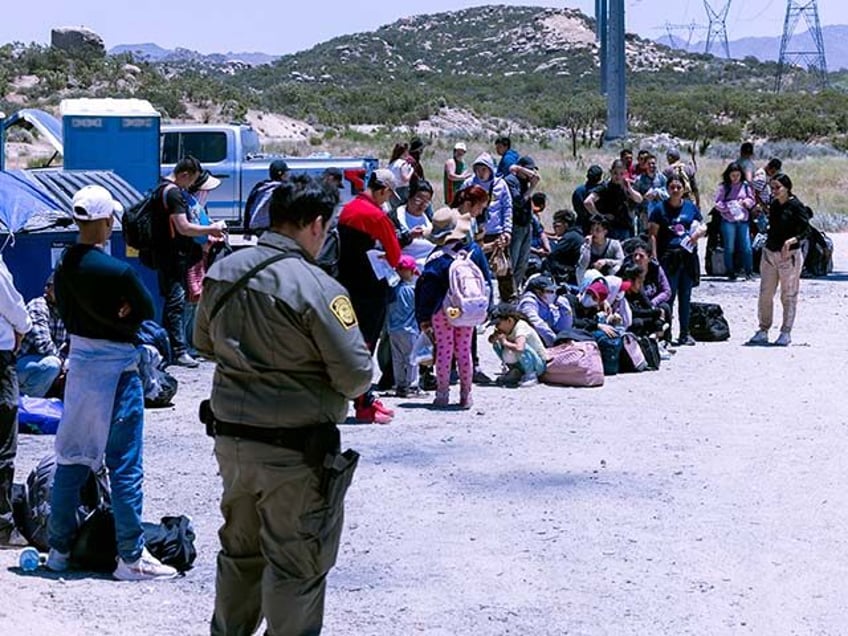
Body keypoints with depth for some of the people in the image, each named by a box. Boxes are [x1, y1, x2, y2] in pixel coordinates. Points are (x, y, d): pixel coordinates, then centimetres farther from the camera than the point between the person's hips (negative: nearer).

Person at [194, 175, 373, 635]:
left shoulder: (222, 272, 1)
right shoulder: (316, 288, -20)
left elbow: (204, 343, 16)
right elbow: (356, 376, -18)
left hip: (230, 438, 7)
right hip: (295, 452, -7)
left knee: (240, 550, 23)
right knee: (297, 563, 5)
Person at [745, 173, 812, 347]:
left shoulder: (796, 206, -10)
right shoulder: (774, 205, 9)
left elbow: (806, 230, -15)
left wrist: (791, 240, -27)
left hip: (789, 255, -6)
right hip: (769, 253, 7)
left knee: (788, 295, 1)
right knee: (765, 294, 6)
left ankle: (786, 333, 9)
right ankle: (763, 331, 14)